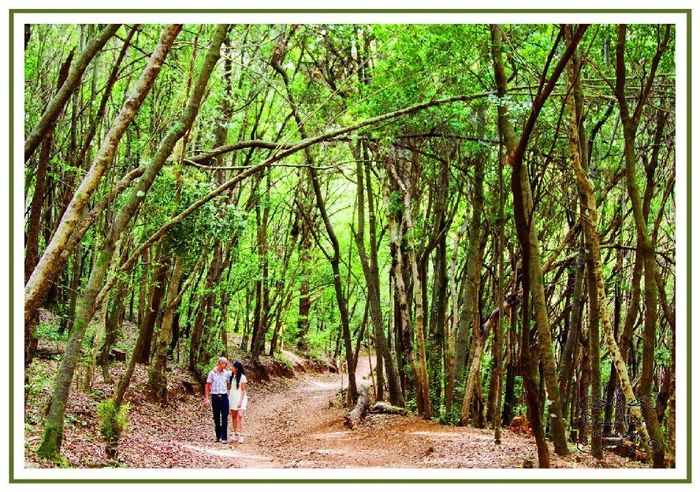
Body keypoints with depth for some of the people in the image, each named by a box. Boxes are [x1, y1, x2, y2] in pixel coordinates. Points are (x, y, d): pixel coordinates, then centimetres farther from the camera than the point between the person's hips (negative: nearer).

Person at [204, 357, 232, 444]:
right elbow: (207, 386, 2)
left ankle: (224, 438, -2)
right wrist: (207, 398, -3)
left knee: (224, 418, -4)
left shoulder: (227, 373, 4)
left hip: (224, 397, 1)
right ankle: (218, 436, 19)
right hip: (215, 397, -1)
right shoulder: (212, 373, -1)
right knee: (216, 418, 8)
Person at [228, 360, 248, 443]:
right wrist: (228, 398, 8)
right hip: (232, 397, 6)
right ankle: (235, 434, 16)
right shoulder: (232, 376, 8)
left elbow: (243, 390, -11)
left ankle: (241, 435, -17)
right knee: (233, 416, 7)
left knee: (240, 415, -15)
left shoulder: (242, 377, -10)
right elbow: (230, 387, 12)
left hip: (240, 398, -6)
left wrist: (241, 401, -17)